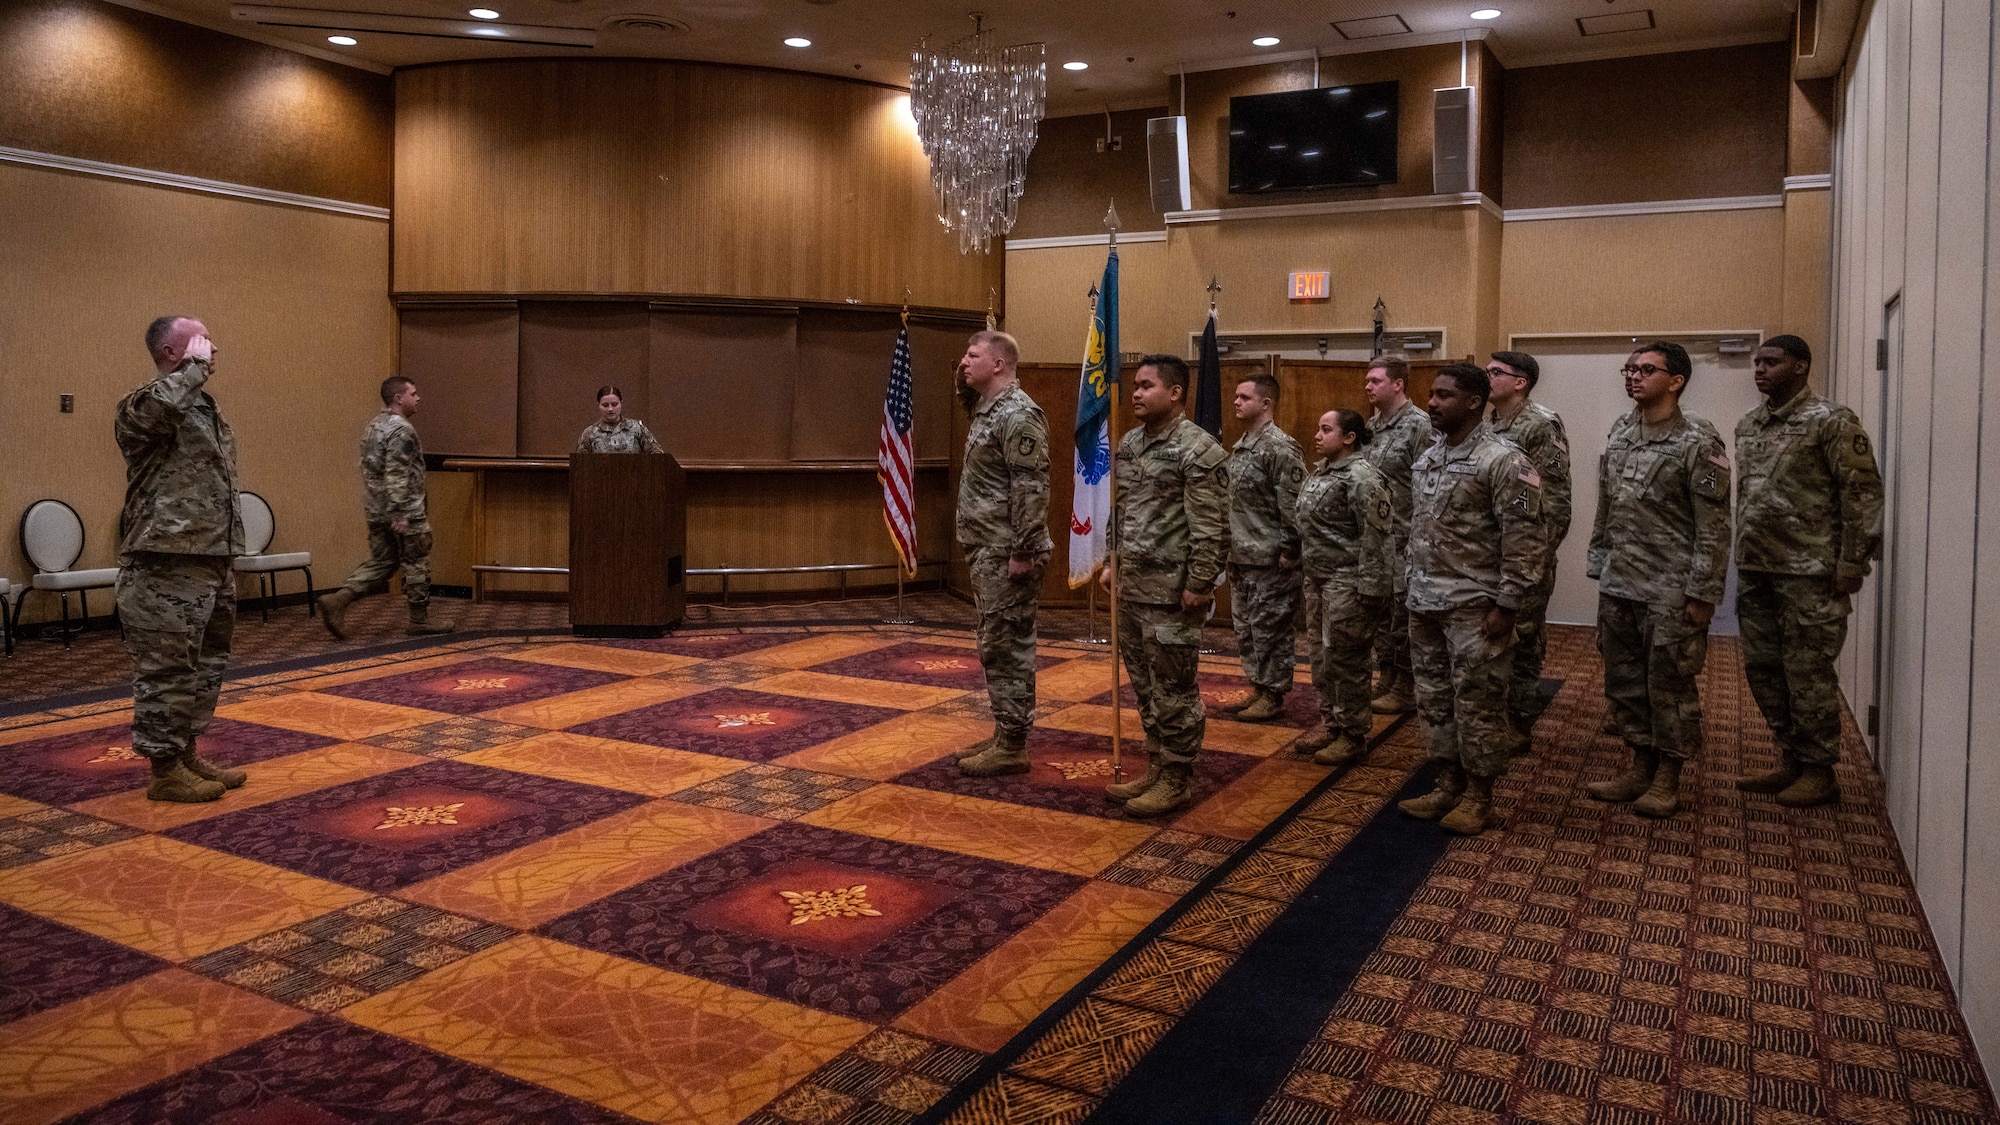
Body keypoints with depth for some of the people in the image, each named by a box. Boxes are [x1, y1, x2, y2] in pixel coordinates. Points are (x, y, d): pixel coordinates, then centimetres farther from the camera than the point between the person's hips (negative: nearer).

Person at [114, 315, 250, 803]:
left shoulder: (204, 408, 18)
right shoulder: (142, 405, -10)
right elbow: (159, 406, -38)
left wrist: (228, 558, 23)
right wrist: (195, 366, -21)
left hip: (212, 563, 10)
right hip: (166, 566, -9)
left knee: (206, 666, 17)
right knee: (167, 670, -1)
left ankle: (188, 754, 30)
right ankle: (165, 771, 9)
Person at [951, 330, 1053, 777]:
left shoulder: (1019, 414, -16)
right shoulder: (987, 410, 15)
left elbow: (1032, 488, -21)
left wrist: (1023, 551, -23)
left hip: (1007, 553, -10)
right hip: (986, 550, 10)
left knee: (1006, 647, -4)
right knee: (999, 646, 15)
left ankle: (1012, 747, 3)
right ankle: (1004, 734, 24)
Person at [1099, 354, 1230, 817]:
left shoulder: (1197, 449, -14)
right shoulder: (1128, 443, 12)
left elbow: (1211, 527, -17)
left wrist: (1199, 584, -18)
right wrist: (1114, 565, 17)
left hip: (1172, 592, -8)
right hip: (1133, 587, 8)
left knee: (1173, 689, 1)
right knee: (1145, 685, 16)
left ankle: (1175, 780, 13)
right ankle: (1155, 768, 29)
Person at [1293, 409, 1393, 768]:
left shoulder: (1361, 476, -16)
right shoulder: (1321, 470, 11)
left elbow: (1375, 536, -19)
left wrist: (1370, 589, -20)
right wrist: (1301, 559, 17)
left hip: (1345, 581, -9)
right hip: (1317, 577, 9)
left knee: (1345, 658, -1)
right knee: (1320, 652, 15)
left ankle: (1353, 735, 10)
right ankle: (1328, 721, 28)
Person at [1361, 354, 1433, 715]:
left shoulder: (1419, 425, -12)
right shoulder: (1372, 425, 12)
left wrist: (1416, 541, -19)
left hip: (1402, 539, -8)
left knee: (1403, 616, 0)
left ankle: (1405, 691, 10)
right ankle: (1385, 680, 26)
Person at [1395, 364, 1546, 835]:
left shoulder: (1502, 461, -13)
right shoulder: (1427, 458, 11)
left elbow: (1525, 539, -15)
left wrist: (1507, 606, -17)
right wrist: (1414, 591, 16)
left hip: (1474, 607, -8)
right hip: (1426, 605, 8)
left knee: (1478, 704, 2)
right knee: (1434, 700, 14)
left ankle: (1478, 797, 15)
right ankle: (1449, 785, 27)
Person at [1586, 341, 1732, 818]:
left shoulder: (1698, 442, -10)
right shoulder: (1619, 433, 9)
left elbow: (1713, 526, -11)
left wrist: (1702, 594, -14)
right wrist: (1598, 567, 12)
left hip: (1670, 592, -6)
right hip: (1617, 586, 7)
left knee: (1670, 684, 4)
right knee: (1624, 680, 13)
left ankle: (1667, 779, 17)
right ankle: (1640, 767, 28)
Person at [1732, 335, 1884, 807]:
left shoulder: (1831, 421, -8)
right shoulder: (1747, 426, 12)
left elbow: (1863, 492, -10)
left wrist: (1851, 562, -14)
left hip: (1807, 572, -7)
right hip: (1755, 571, 7)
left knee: (1807, 672, 0)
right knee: (1763, 668, 11)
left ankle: (1819, 772, 13)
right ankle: (1791, 760, 25)